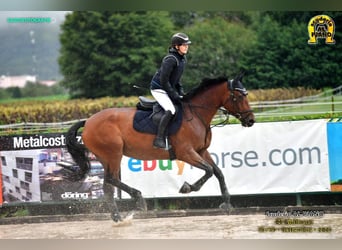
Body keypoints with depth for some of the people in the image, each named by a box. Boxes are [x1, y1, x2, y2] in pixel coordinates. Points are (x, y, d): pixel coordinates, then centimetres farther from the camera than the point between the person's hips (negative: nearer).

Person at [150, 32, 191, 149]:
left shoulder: (182, 59, 8)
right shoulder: (170, 59, -21)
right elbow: (164, 80, -24)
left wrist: (181, 93, 6)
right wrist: (174, 96, -20)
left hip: (169, 88, 10)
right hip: (159, 89, -10)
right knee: (170, 110, -26)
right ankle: (159, 139, -26)